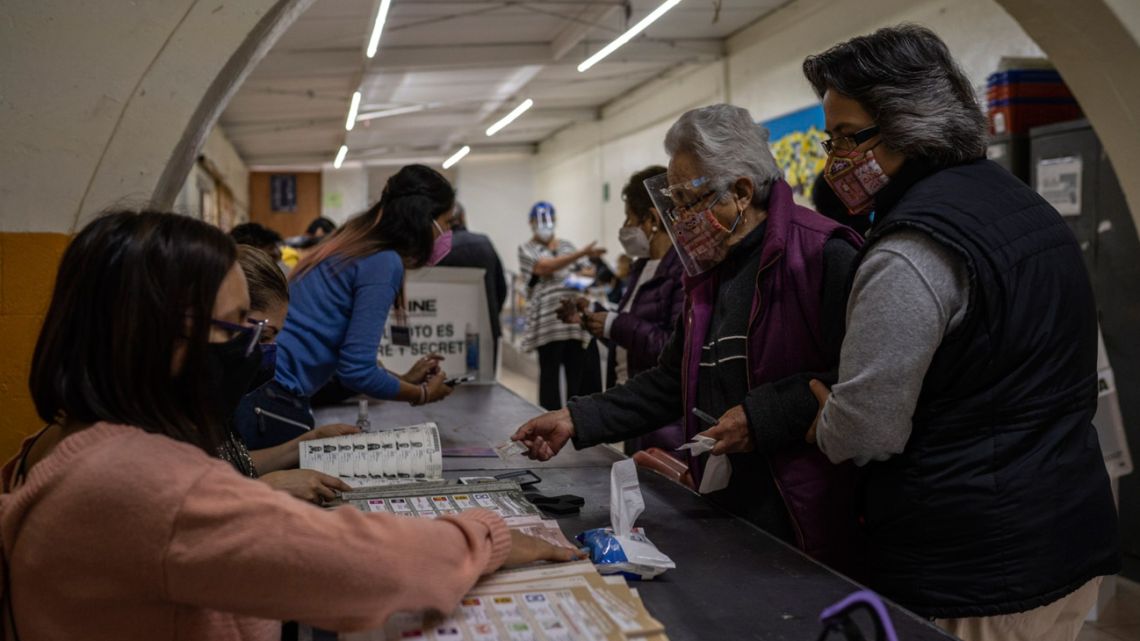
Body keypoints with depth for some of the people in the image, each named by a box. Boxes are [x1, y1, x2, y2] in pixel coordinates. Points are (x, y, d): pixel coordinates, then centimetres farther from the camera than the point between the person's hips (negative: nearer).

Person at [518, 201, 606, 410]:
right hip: (548, 321, -4)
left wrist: (578, 276, -7)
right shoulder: (527, 249, 5)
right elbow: (545, 267, -14)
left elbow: (589, 271, 18)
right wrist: (582, 253, -21)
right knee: (550, 372, -2)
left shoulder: (566, 245, 20)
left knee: (578, 371, 3)